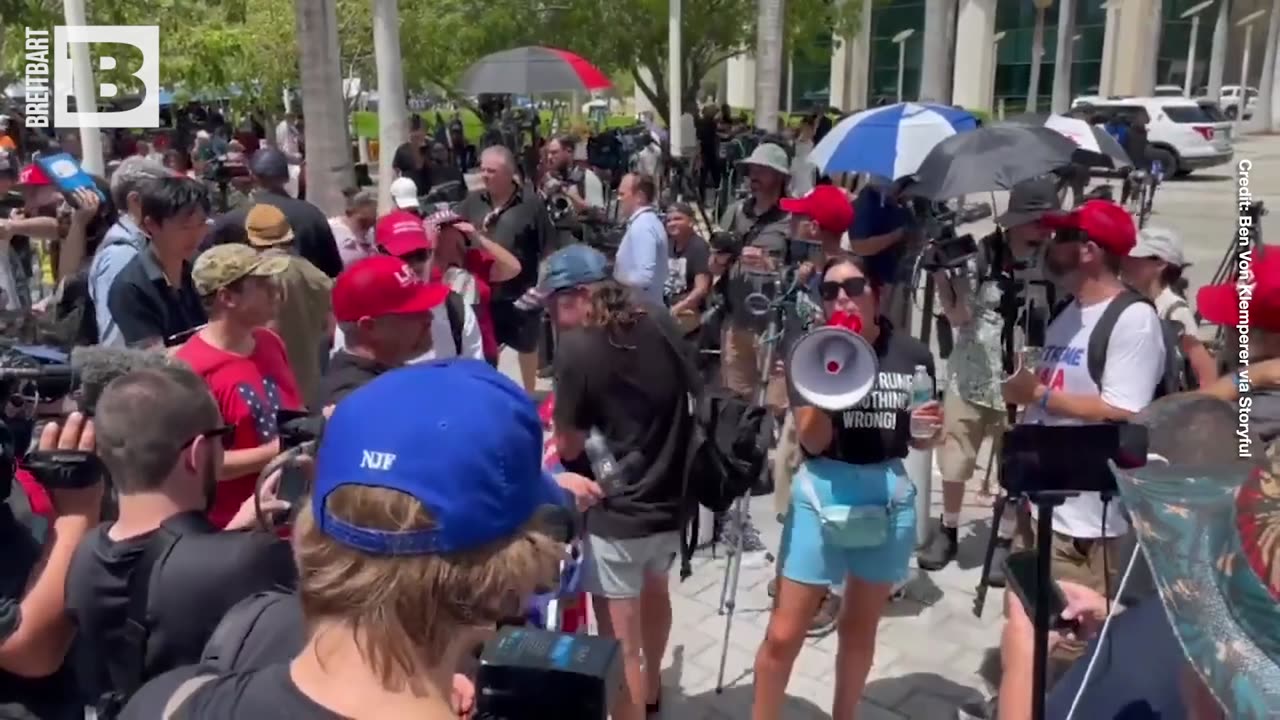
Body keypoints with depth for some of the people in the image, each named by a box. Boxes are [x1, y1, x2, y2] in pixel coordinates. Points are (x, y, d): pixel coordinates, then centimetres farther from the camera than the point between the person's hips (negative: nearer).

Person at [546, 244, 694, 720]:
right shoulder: (662, 325, 0)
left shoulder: (578, 347, -18)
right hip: (670, 500, 8)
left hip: (616, 512, -7)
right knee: (654, 590, 32)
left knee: (620, 642, 6)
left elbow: (569, 445, -11)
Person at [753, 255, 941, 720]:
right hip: (822, 491, -2)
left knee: (860, 628, 19)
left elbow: (918, 440, 11)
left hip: (889, 494, 2)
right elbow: (811, 441, -14)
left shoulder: (912, 355, -1)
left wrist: (932, 428, -11)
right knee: (783, 635, -1)